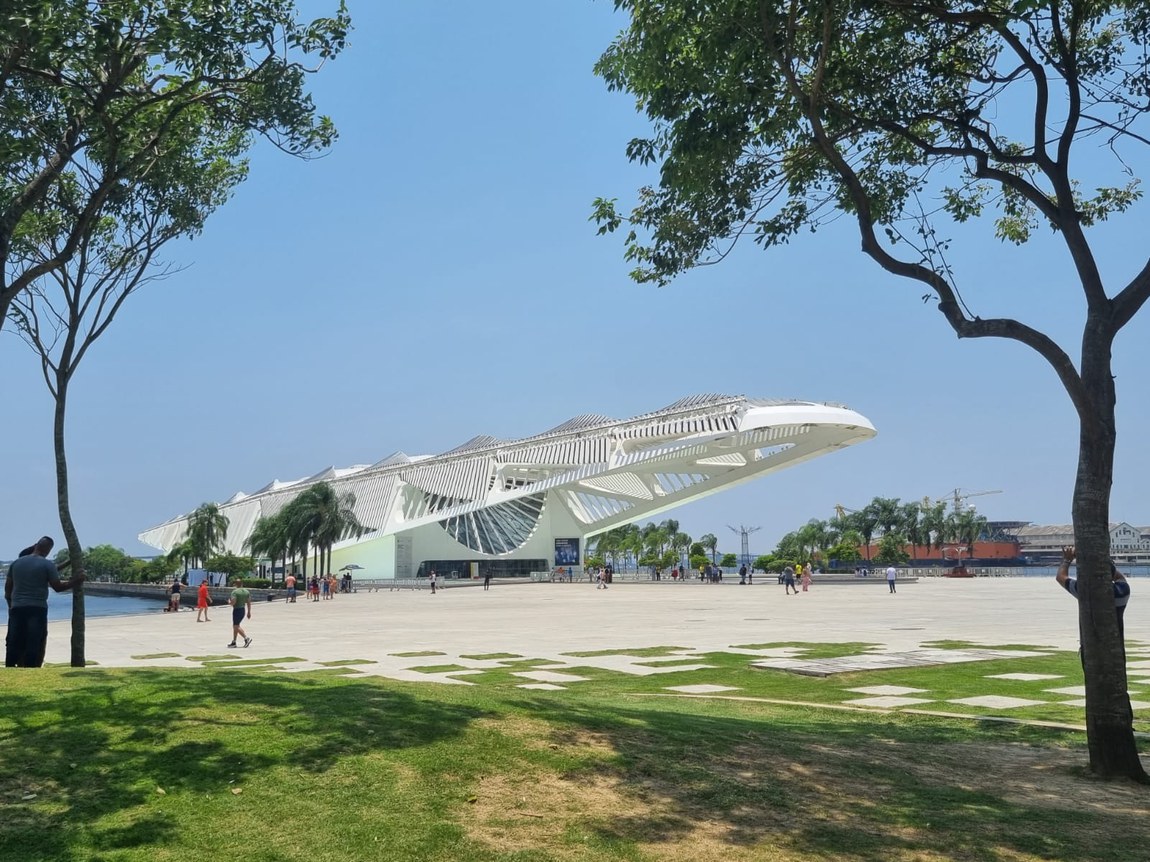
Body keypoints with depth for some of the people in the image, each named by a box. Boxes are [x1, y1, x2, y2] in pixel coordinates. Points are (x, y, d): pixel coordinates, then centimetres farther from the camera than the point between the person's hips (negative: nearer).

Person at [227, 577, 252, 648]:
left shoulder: (235, 592, -15)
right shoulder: (247, 592, 6)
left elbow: (233, 602, -22)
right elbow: (249, 603, 8)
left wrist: (229, 601, 1)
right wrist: (249, 612, 13)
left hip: (237, 610, -8)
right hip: (243, 610, 8)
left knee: (236, 626, -3)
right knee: (235, 626, 16)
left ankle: (246, 638, -17)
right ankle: (233, 642, 20)